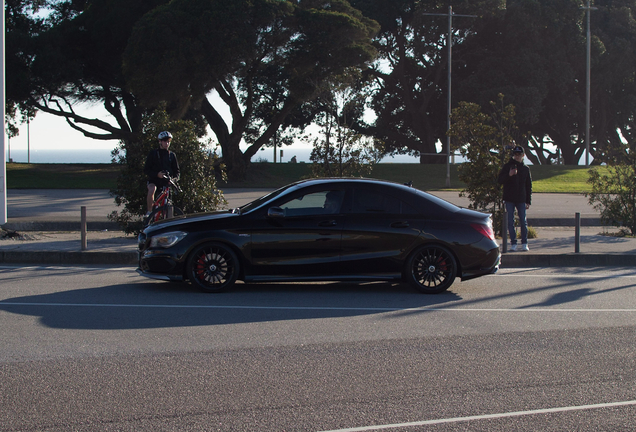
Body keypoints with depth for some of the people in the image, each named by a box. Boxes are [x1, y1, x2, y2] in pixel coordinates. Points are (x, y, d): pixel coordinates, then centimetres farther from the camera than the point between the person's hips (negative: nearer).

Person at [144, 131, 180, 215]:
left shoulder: (172, 155, 11)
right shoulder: (153, 154, 2)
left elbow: (176, 171, 13)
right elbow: (146, 170, -3)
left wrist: (174, 178, -10)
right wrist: (157, 174, -22)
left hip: (166, 181, 3)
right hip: (154, 180, -3)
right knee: (151, 190, -35)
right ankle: (149, 211, -24)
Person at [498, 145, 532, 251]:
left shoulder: (526, 169, 9)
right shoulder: (507, 166, 4)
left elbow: (529, 186, 12)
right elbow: (500, 180, -4)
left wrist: (528, 201, 7)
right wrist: (509, 175, -22)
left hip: (521, 199, 1)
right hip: (509, 199, -1)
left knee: (523, 221, 1)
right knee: (510, 222, -1)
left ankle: (524, 243, 10)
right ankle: (513, 244, 4)